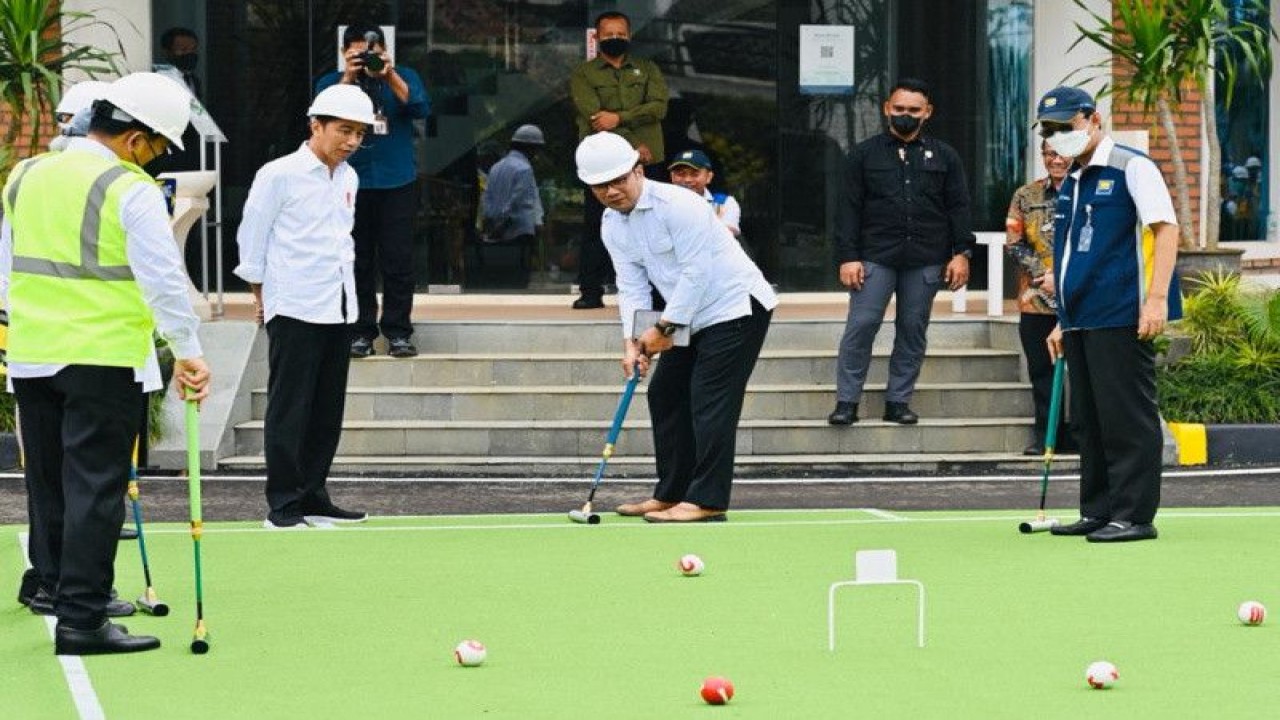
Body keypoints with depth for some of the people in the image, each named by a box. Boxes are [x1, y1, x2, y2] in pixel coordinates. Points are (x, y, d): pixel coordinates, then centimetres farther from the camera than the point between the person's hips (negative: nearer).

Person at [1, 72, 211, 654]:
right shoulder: (131, 190, -12)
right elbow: (164, 279, -14)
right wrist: (187, 353, -8)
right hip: (104, 356, -6)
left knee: (49, 480, 17)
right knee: (96, 486, -3)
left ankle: (56, 582, 31)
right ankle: (81, 616, -4)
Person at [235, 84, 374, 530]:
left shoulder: (349, 179, 13)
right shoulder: (279, 175, -8)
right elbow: (251, 237, -3)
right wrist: (263, 295, 1)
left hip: (338, 309, 7)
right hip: (293, 310, -7)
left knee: (327, 410, 8)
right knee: (289, 409, -5)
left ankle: (312, 498, 16)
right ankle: (282, 507, -2)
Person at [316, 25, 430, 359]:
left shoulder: (403, 77, 8)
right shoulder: (331, 82, 7)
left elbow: (421, 108, -9)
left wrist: (390, 76, -17)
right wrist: (348, 79, -17)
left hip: (398, 182, 0)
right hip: (351, 182, 0)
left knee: (398, 259, -2)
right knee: (358, 260, 2)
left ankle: (397, 330, 3)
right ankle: (361, 330, 8)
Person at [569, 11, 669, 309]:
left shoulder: (647, 69, 14)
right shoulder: (583, 74, 6)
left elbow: (659, 106, -4)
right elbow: (594, 117, -9)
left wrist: (619, 118, -17)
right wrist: (633, 145, -15)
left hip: (647, 162, 2)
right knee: (595, 227, -3)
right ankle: (591, 291, 0)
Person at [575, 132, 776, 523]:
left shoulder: (677, 205, -22)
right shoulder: (612, 226, 4)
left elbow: (696, 273, -24)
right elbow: (631, 286, 2)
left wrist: (664, 327, -20)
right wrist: (632, 341, -12)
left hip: (736, 305, -9)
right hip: (690, 318, 9)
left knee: (710, 399, -14)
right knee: (664, 394, 10)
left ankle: (707, 500, -13)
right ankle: (671, 494, 18)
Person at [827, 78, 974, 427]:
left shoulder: (944, 156, 11)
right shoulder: (865, 154, 7)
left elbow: (958, 208, 9)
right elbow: (849, 209, 3)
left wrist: (961, 253, -2)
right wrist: (847, 256, -5)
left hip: (925, 262, 2)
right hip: (875, 257, -2)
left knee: (913, 330, 4)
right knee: (861, 326, -8)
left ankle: (898, 401, 12)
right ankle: (847, 401, -2)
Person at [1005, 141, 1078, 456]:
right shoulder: (1026, 196, 10)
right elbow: (1013, 243, 6)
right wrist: (1044, 275, -7)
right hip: (1037, 298, 2)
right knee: (1041, 367, 5)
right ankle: (1046, 434, 12)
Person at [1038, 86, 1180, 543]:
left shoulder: (1132, 168, -5)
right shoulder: (1069, 185, 19)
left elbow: (1166, 228, -12)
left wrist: (1156, 298, -21)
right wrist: (1064, 321, 21)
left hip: (1121, 318, -9)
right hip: (1081, 323, 9)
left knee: (1127, 419, -7)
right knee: (1089, 421, 11)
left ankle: (1134, 515, -4)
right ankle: (1098, 511, 17)